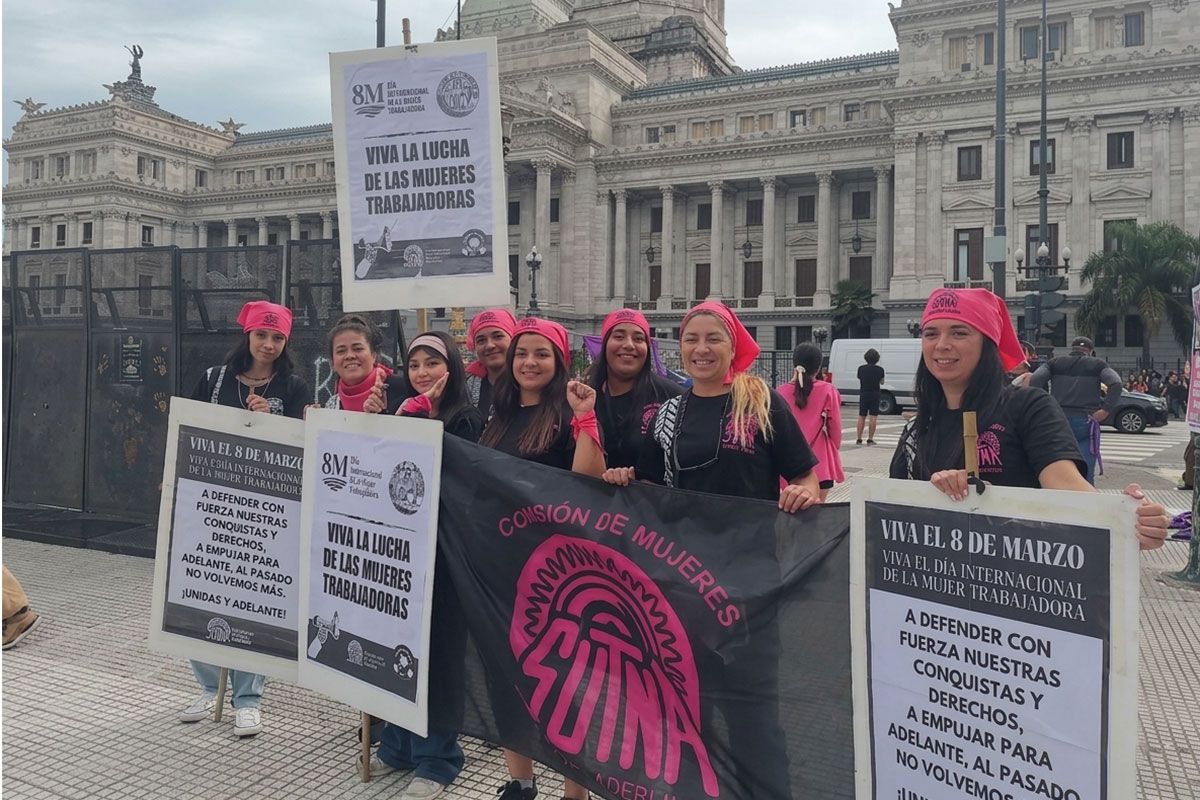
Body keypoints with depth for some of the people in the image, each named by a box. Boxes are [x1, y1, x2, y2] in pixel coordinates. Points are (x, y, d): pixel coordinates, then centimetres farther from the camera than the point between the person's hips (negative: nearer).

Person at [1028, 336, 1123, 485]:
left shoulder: (1055, 362, 13)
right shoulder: (1097, 364, 10)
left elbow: (1035, 380, -4)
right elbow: (1116, 383, -7)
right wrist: (1106, 409, -8)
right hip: (1085, 422, -2)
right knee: (1086, 473, -2)